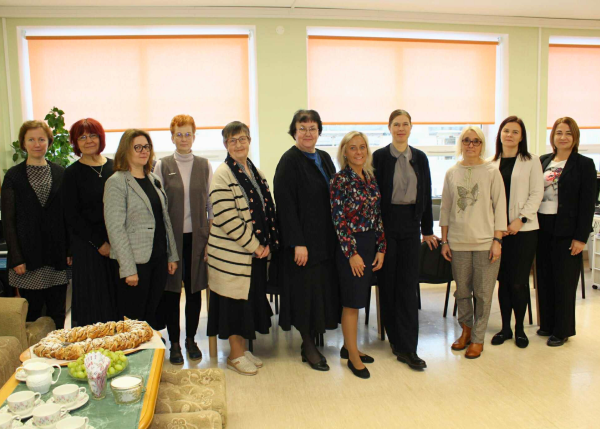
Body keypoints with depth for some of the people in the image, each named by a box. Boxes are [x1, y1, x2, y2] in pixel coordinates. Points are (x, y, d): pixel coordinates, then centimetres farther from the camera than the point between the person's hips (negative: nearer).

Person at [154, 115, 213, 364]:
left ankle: (191, 339, 24)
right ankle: (174, 343, 18)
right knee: (171, 291, 4)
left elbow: (211, 204, 6)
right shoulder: (162, 166, 3)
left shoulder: (204, 166, 6)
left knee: (194, 290, 8)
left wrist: (210, 238, 0)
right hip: (171, 237, -1)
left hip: (196, 237, 1)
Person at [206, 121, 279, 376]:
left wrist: (267, 243, 3)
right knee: (235, 300, 3)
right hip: (232, 251, -7)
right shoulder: (223, 174, -12)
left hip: (257, 249, 7)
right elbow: (227, 218, -19)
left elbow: (267, 209, 15)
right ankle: (236, 355, 19)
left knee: (251, 297, 14)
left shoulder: (256, 172, 12)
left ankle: (242, 349, 29)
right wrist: (254, 246, -15)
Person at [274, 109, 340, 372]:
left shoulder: (325, 159, 12)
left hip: (327, 239, 7)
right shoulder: (289, 161, -10)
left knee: (324, 288, 10)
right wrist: (297, 243, -20)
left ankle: (313, 338, 24)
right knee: (306, 291, 0)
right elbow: (285, 205, -16)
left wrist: (336, 236, 10)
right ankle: (308, 346, 15)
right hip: (304, 240, -7)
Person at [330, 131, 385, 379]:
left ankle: (348, 346, 29)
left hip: (370, 244, 7)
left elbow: (378, 216, 10)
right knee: (352, 301, 1)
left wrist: (381, 248, 4)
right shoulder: (340, 180, -10)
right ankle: (353, 356, 13)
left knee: (358, 299, 15)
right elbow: (339, 219, -13)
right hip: (351, 247, -7)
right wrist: (352, 253, -15)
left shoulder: (370, 178, 9)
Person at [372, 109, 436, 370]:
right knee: (389, 281, 6)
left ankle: (407, 348, 3)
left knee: (409, 284, 0)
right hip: (387, 222, -2)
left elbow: (426, 194, 11)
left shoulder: (420, 158, 8)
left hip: (410, 222, 3)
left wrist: (427, 229, 9)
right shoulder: (379, 157, -2)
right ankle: (396, 337, 22)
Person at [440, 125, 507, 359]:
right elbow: (445, 209, 10)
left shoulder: (491, 172, 0)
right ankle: (466, 330, 31)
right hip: (458, 242, 2)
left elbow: (500, 207, -1)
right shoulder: (451, 173, 7)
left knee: (483, 293, 3)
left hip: (485, 242, -2)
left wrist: (497, 240, -6)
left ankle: (478, 339, 17)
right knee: (462, 291, 11)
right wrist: (444, 241, 7)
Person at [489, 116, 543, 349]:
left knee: (518, 282, 0)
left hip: (523, 230, -2)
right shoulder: (492, 164, 9)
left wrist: (520, 219, -11)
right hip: (498, 230, 3)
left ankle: (519, 328, 17)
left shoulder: (531, 161, 2)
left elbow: (536, 194, -2)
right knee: (503, 280, 8)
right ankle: (505, 327, 21)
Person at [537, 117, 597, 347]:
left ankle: (562, 330, 17)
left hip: (566, 230, -4)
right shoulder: (543, 161, 9)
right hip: (542, 228, 4)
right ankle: (547, 324, 26)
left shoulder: (584, 164, -3)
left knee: (564, 281, 4)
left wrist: (581, 237, -12)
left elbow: (588, 203, -7)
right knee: (544, 278, 11)